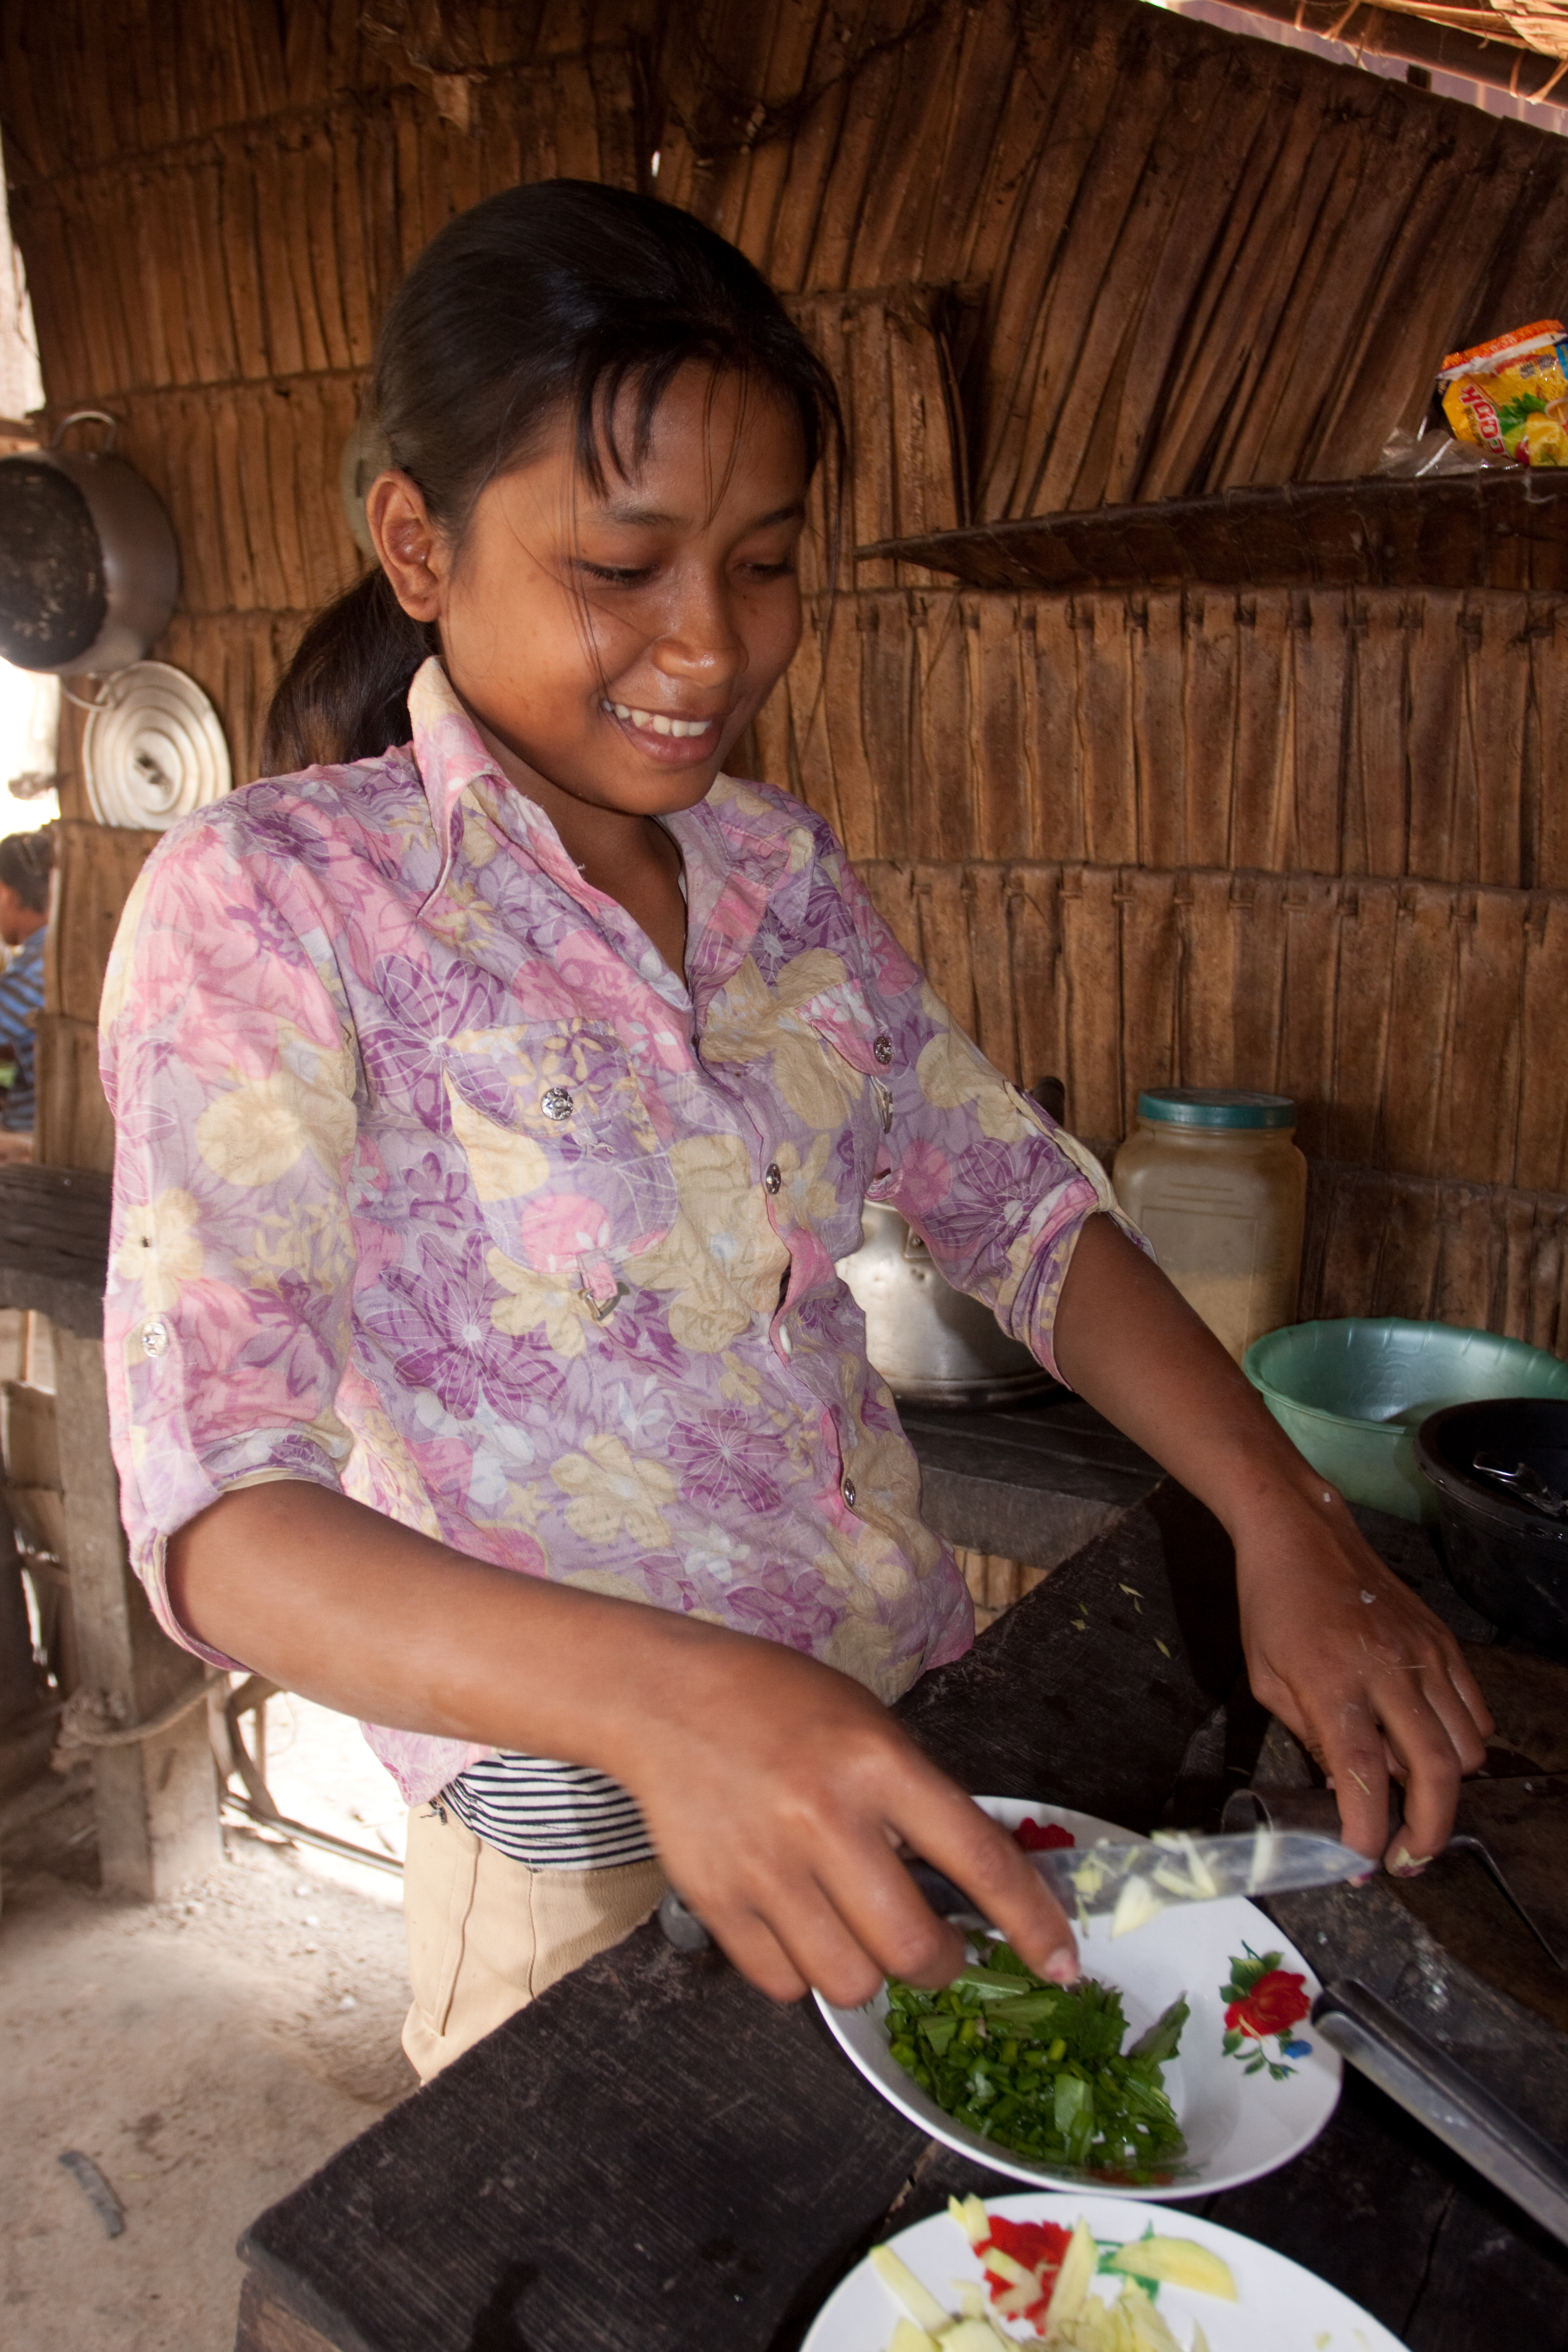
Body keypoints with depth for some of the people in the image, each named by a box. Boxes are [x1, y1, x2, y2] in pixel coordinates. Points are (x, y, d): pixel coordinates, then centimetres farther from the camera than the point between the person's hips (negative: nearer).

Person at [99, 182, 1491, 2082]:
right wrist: (662, 1700, -43)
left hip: (898, 1756, 6)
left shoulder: (779, 867, 0)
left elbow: (1019, 1206, 2)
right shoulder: (269, 906, -18)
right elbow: (219, 1517, -26)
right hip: (583, 1834, -5)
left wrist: (1284, 1518, -13)